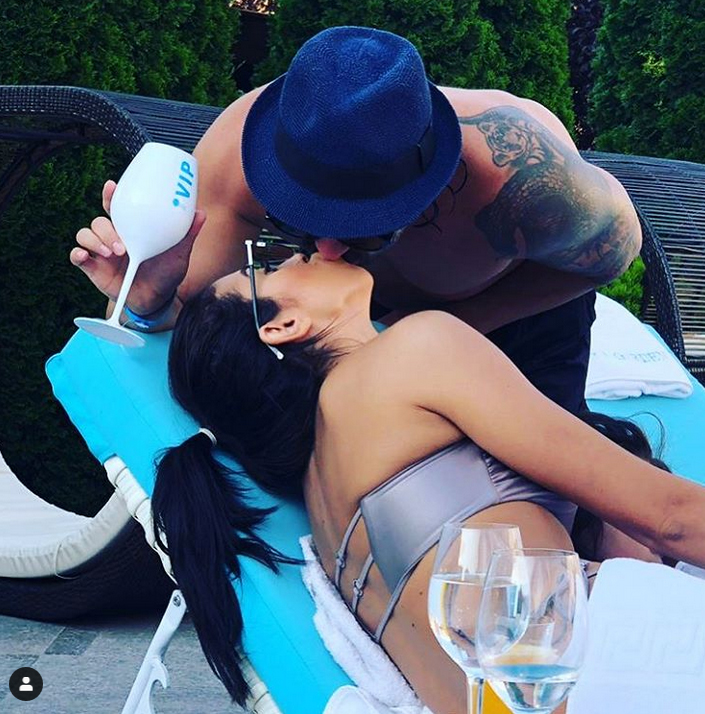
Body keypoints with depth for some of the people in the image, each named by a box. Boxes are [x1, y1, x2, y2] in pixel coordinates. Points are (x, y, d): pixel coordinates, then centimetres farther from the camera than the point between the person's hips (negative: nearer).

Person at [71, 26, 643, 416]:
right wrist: (150, 299, -51)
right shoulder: (231, 155, -40)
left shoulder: (521, 176, -48)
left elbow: (616, 242, -24)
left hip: (519, 296, -2)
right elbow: (189, 313, -27)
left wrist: (463, 319, -32)